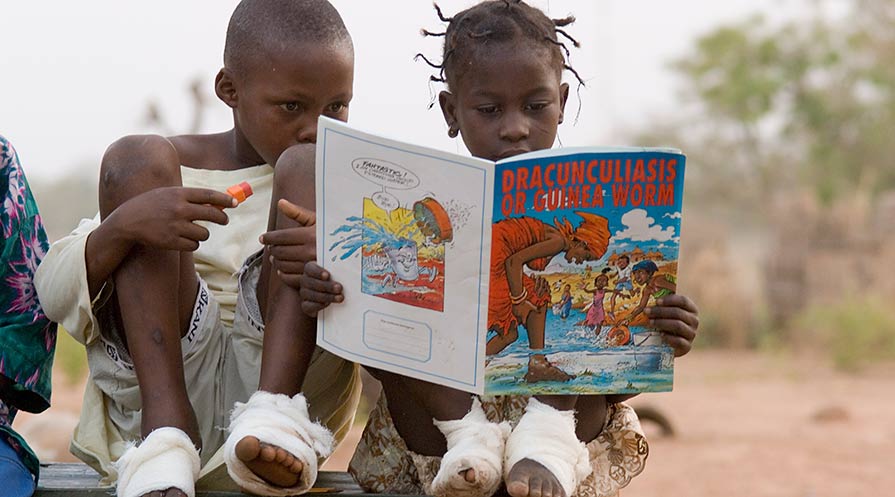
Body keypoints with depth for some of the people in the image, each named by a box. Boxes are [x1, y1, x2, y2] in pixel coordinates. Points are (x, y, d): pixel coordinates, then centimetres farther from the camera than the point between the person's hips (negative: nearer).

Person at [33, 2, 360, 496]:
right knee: (138, 157, -9)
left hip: (293, 374, 0)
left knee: (306, 170, -10)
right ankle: (167, 431, -24)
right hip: (157, 389, 1)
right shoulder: (175, 166, 12)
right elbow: (53, 295, 0)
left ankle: (272, 416, -30)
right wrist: (123, 225, -22)